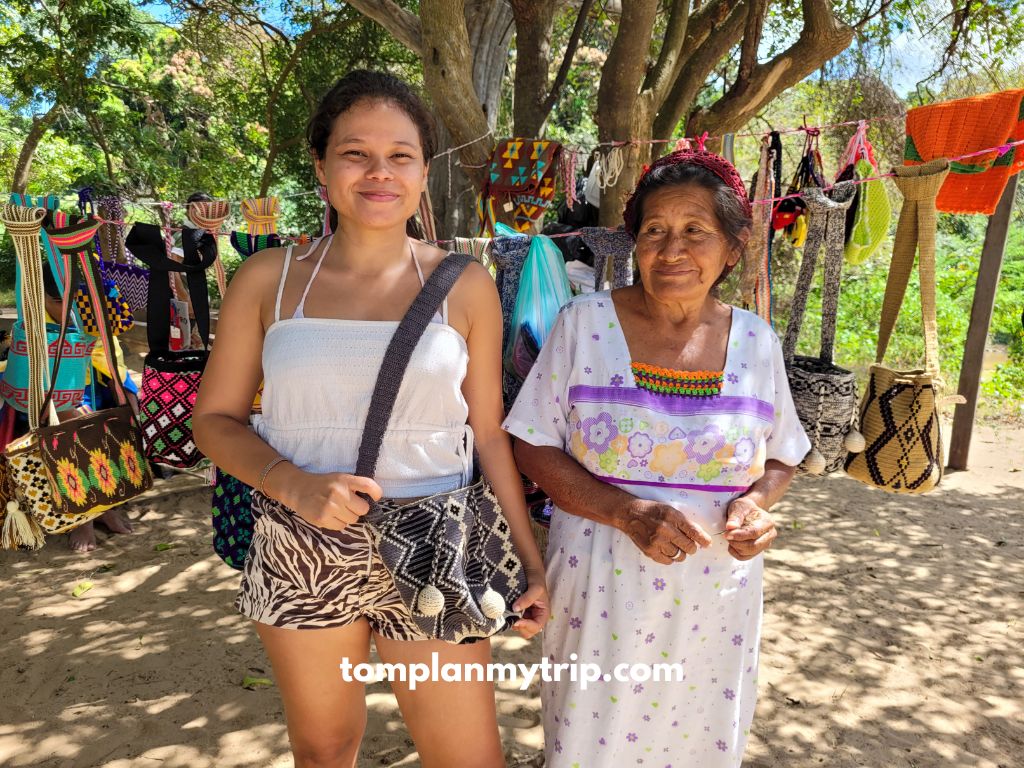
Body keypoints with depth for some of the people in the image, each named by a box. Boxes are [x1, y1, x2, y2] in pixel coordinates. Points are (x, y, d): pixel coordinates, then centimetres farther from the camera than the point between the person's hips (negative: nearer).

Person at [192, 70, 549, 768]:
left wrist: (530, 560, 0)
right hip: (302, 556, 1)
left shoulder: (465, 286, -2)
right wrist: (293, 483, -16)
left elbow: (489, 433, 1)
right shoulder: (269, 279, 0)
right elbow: (215, 418, 3)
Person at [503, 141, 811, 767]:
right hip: (603, 587, -2)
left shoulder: (757, 343, 0)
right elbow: (534, 448, -8)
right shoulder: (585, 323, -8)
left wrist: (755, 504, -11)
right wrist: (628, 512, -20)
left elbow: (779, 459, 11)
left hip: (716, 595, 3)